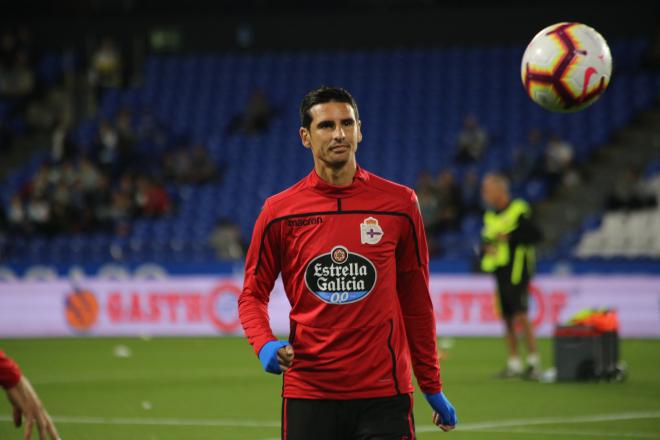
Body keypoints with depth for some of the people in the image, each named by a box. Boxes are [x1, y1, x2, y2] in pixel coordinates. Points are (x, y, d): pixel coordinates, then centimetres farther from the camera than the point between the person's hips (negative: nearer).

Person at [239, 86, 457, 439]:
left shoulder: (399, 204, 3)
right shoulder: (279, 211, 1)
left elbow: (415, 300, 9)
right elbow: (253, 294, 9)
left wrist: (432, 386, 11)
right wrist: (264, 344, -12)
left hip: (383, 396, 0)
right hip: (307, 394, 0)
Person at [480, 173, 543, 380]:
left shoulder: (519, 211, -8)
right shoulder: (489, 216, 16)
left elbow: (535, 235, -13)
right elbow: (487, 240, 24)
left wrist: (510, 237, -16)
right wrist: (487, 248, 1)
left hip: (517, 270, -8)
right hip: (499, 272, 8)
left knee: (520, 316, -14)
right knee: (507, 319, 8)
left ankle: (534, 361, -10)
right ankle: (513, 364, 12)